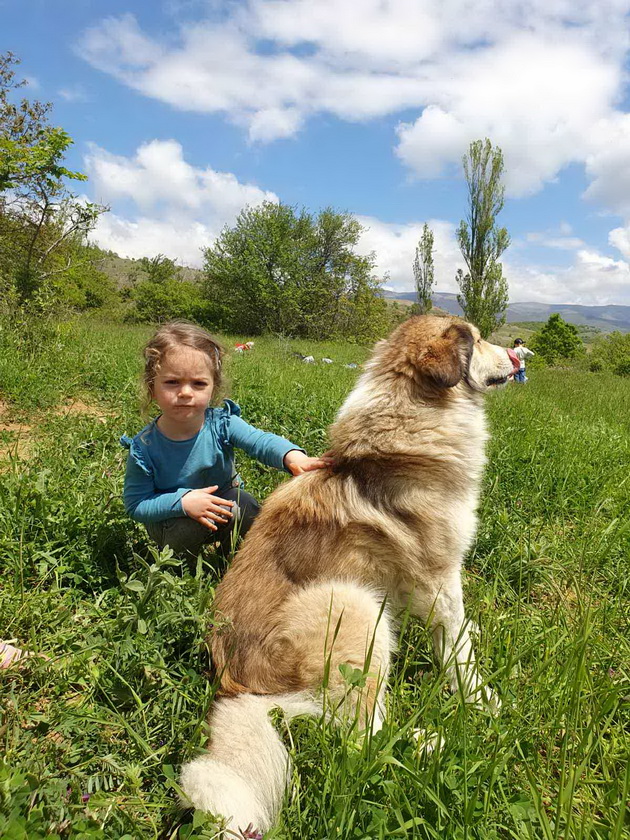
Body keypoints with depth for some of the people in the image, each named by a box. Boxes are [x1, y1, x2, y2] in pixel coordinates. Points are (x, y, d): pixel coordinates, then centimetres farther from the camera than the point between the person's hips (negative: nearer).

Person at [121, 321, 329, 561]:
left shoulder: (222, 423, -21)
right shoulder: (144, 449, -23)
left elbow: (261, 441, -33)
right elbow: (135, 504, -17)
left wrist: (292, 456, -56)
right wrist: (182, 501, -33)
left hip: (223, 501, 2)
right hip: (171, 519, -2)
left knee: (245, 504, -26)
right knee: (186, 529, -33)